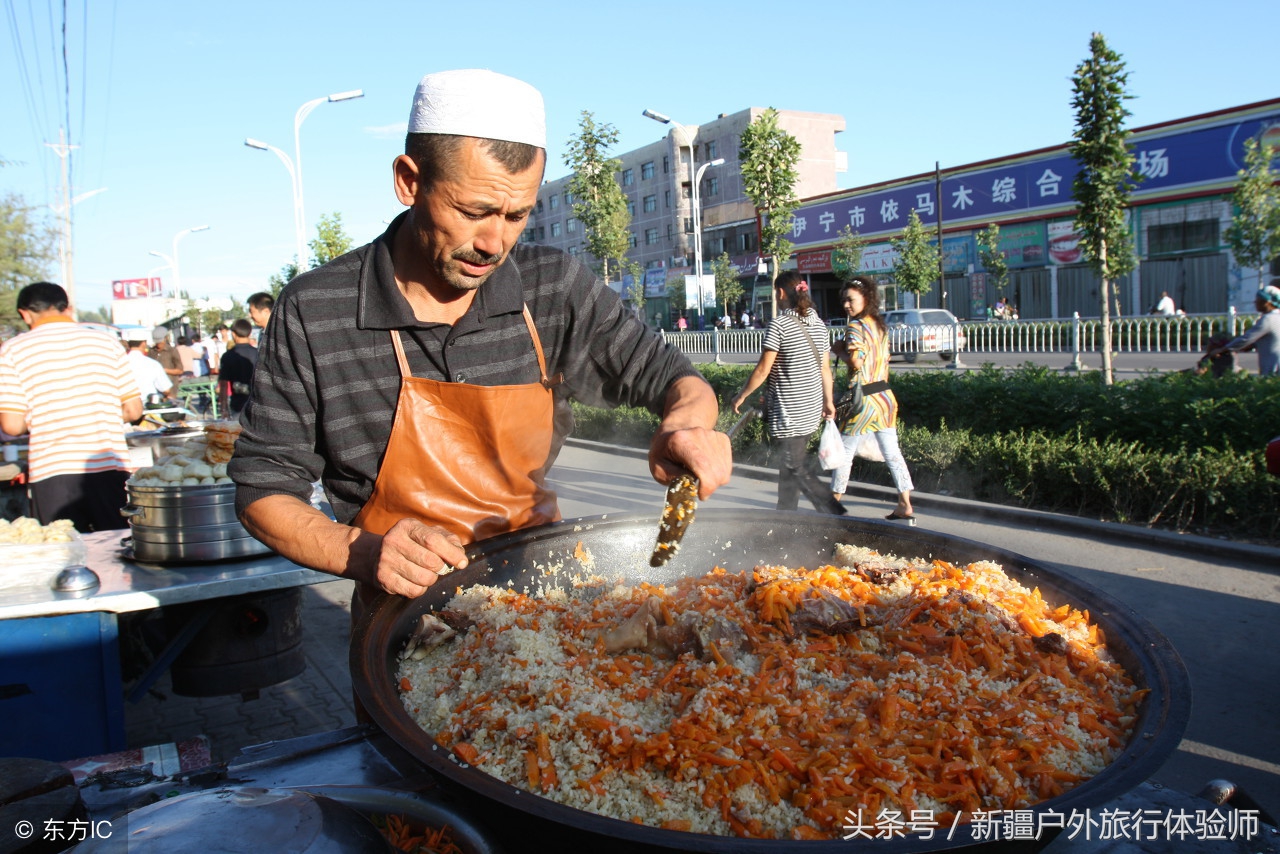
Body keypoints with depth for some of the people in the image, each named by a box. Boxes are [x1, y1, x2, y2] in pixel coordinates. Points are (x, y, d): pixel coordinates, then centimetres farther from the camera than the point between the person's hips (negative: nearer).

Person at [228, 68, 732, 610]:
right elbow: (262, 488, -2)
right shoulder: (313, 314, -8)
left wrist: (687, 424, -19)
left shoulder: (555, 287, -3)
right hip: (408, 623, -1)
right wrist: (363, 553, -22)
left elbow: (671, 377, 6)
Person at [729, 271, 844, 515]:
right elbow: (825, 367, 11)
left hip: (788, 411, -8)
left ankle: (836, 515, -11)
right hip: (812, 410, 8)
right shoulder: (818, 323, 8)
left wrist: (742, 396, -1)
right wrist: (828, 401, 20)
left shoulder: (779, 324, -13)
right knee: (789, 465, 18)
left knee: (796, 468, -4)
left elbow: (763, 370, -13)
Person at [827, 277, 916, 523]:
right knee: (892, 453, 9)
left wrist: (838, 350, -6)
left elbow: (855, 361, -21)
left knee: (844, 452, 4)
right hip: (885, 396, 8)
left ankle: (834, 502, 13)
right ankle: (905, 505, 10)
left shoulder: (855, 326, -12)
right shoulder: (880, 326, 12)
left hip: (865, 400, -8)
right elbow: (884, 361, 15)